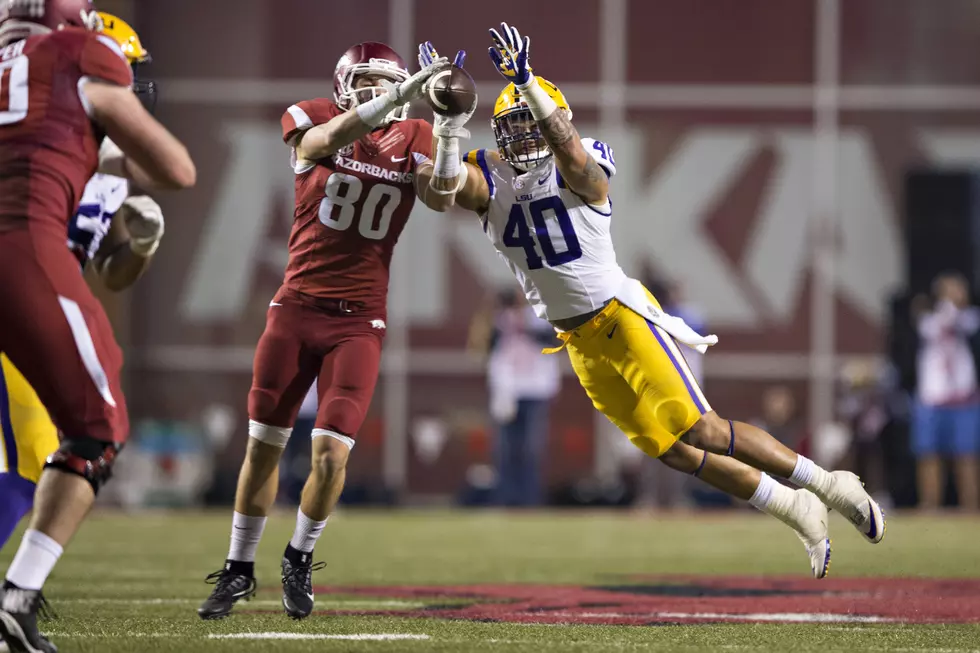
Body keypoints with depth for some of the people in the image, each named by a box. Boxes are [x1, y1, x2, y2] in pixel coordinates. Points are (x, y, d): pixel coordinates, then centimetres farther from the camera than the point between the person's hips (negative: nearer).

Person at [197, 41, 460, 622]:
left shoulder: (414, 140, 3)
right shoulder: (314, 123, -1)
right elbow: (330, 139, -26)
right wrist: (401, 97, -37)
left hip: (359, 321, 0)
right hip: (298, 307, 0)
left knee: (331, 453, -9)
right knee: (263, 445, 5)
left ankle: (300, 560, 16)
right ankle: (239, 569, 21)